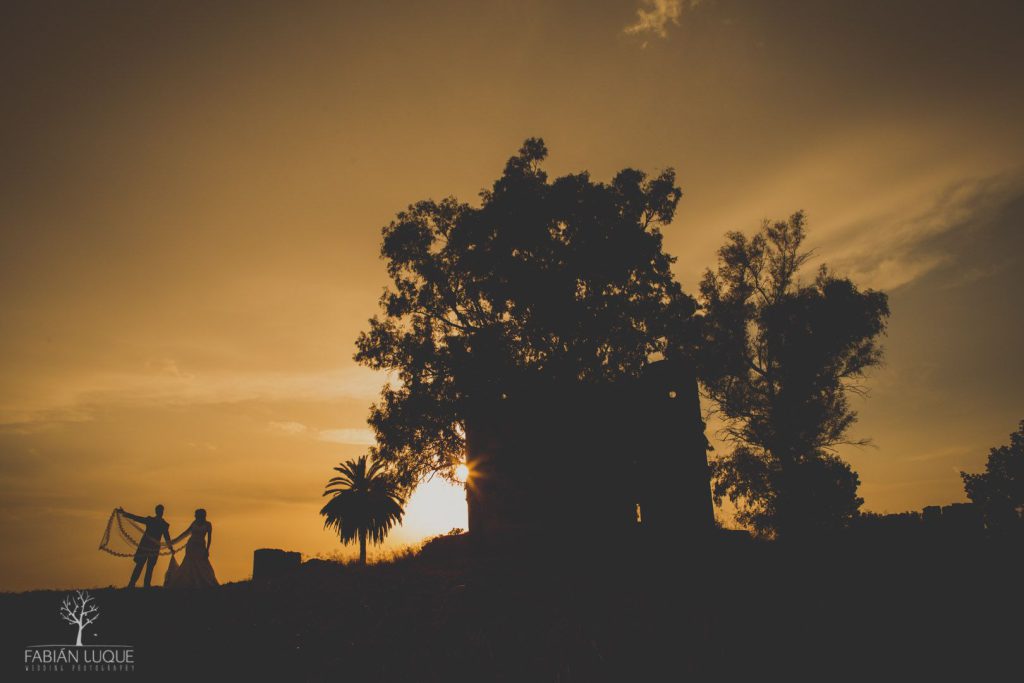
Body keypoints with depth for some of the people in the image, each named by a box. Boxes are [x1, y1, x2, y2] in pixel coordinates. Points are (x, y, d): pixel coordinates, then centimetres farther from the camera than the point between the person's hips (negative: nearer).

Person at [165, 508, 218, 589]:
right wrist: (175, 541, 21)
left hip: (200, 546, -3)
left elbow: (209, 537, -8)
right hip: (191, 546, 3)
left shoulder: (207, 524, -3)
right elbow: (186, 532, 18)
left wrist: (207, 550, -17)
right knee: (192, 565, -4)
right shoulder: (195, 523, 8)